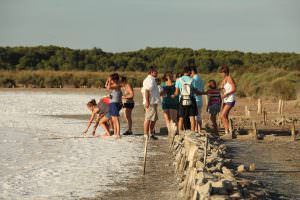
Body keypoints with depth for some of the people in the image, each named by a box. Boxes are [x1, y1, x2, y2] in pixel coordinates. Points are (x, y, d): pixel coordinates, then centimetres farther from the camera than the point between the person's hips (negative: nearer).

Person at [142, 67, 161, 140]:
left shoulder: (152, 80, 21)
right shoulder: (149, 80, -13)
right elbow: (147, 91, -21)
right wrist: (147, 101, -26)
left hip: (154, 102, 11)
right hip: (150, 103, -11)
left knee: (154, 118, 15)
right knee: (148, 118, -9)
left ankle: (151, 133, 22)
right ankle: (146, 134, -9)